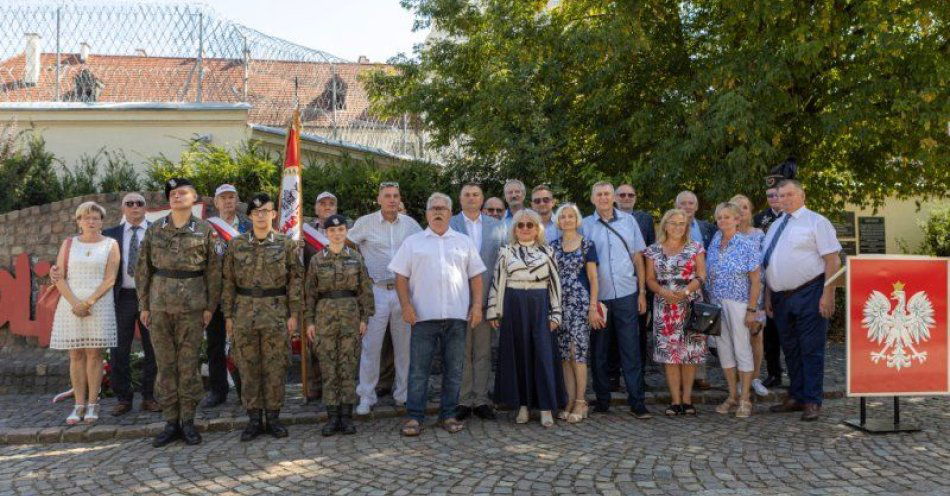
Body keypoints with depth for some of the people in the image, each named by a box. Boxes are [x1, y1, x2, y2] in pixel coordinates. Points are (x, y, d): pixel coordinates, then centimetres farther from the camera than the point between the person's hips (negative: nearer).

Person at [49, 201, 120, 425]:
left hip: (99, 305, -2)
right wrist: (74, 303, -10)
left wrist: (88, 302, -14)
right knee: (76, 355, 2)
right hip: (71, 304, 2)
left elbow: (110, 280, -4)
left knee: (94, 354, -2)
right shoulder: (69, 244, 10)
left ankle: (92, 404, 4)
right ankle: (79, 405, 7)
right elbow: (60, 278, 4)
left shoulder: (110, 245, 4)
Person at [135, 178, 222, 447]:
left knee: (189, 364, 2)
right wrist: (143, 305, 4)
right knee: (165, 365, 5)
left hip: (192, 307, -2)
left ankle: (188, 421, 12)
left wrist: (210, 306, -1)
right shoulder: (154, 229, 7)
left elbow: (213, 271, 3)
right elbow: (143, 269, 8)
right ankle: (171, 422, 13)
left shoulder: (206, 231, 2)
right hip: (159, 306, 2)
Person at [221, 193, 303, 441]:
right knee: (248, 368, 6)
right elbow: (229, 281, 6)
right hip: (244, 313, 2)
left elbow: (295, 279, 0)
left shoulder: (287, 244, 1)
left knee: (275, 368, 3)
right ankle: (254, 418, 15)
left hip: (277, 313, -1)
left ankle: (273, 417, 15)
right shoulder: (236, 244, 5)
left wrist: (293, 313, -4)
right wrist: (228, 315, 3)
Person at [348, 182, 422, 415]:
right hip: (376, 291, -2)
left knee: (404, 344, 8)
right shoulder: (364, 223, 0)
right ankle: (366, 396, 8)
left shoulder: (410, 223, 6)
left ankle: (403, 392, 21)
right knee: (371, 345, -2)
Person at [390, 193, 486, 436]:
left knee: (453, 369, 7)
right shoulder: (413, 242, 9)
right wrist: (406, 305, -7)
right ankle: (414, 416, 7)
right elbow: (401, 277, 5)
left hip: (457, 315, 2)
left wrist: (477, 306, 1)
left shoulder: (464, 242, 13)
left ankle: (448, 415, 17)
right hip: (424, 315, -2)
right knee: (419, 369, 0)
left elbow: (476, 276, 11)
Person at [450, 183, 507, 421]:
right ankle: (463, 400, 13)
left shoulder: (497, 226, 10)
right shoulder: (449, 225, 2)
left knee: (483, 352, 7)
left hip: (486, 296, 2)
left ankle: (481, 400, 15)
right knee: (461, 352, 4)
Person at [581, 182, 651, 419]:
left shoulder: (628, 221, 8)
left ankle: (637, 402, 6)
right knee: (599, 352, 8)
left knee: (631, 350, 1)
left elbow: (638, 258, 9)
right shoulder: (584, 225, 4)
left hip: (627, 295, 0)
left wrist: (642, 292, 5)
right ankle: (602, 400, 19)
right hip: (597, 297, 0)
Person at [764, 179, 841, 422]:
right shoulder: (775, 227, 16)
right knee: (790, 349, 13)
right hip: (781, 297, 7)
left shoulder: (816, 222, -4)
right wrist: (768, 295, 13)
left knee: (811, 349, -3)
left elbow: (833, 260, -10)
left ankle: (812, 402, 5)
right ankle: (796, 397, 24)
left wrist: (828, 295, -17)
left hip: (809, 295, -7)